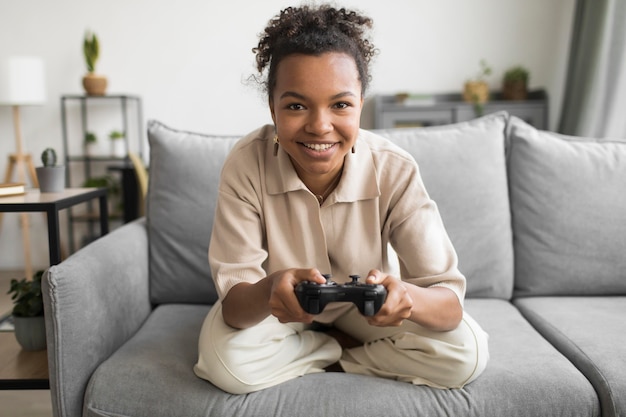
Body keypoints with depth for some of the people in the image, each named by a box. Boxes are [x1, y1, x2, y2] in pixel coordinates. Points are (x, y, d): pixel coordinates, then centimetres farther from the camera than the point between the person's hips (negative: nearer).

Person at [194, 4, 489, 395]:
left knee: (467, 352, -20)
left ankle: (326, 352, -3)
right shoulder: (246, 165, -27)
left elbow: (450, 300, -27)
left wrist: (406, 297, -52)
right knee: (225, 358, -30)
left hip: (365, 303, 1)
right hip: (281, 305, 0)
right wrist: (269, 290, -53)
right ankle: (352, 348, -3)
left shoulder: (396, 171, -26)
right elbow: (234, 301, -28)